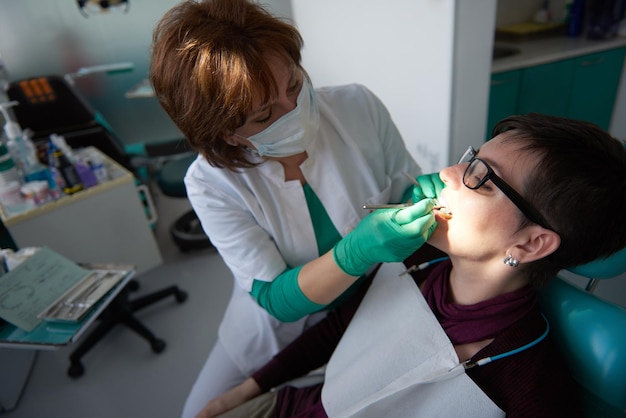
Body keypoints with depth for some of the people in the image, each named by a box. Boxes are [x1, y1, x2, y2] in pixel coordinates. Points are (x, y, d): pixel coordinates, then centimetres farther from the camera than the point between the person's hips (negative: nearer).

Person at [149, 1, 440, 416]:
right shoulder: (212, 183, -23)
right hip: (281, 328, 0)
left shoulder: (358, 106, -20)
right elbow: (277, 299, -24)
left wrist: (422, 196, -29)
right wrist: (358, 252, -42)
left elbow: (407, 186, -4)